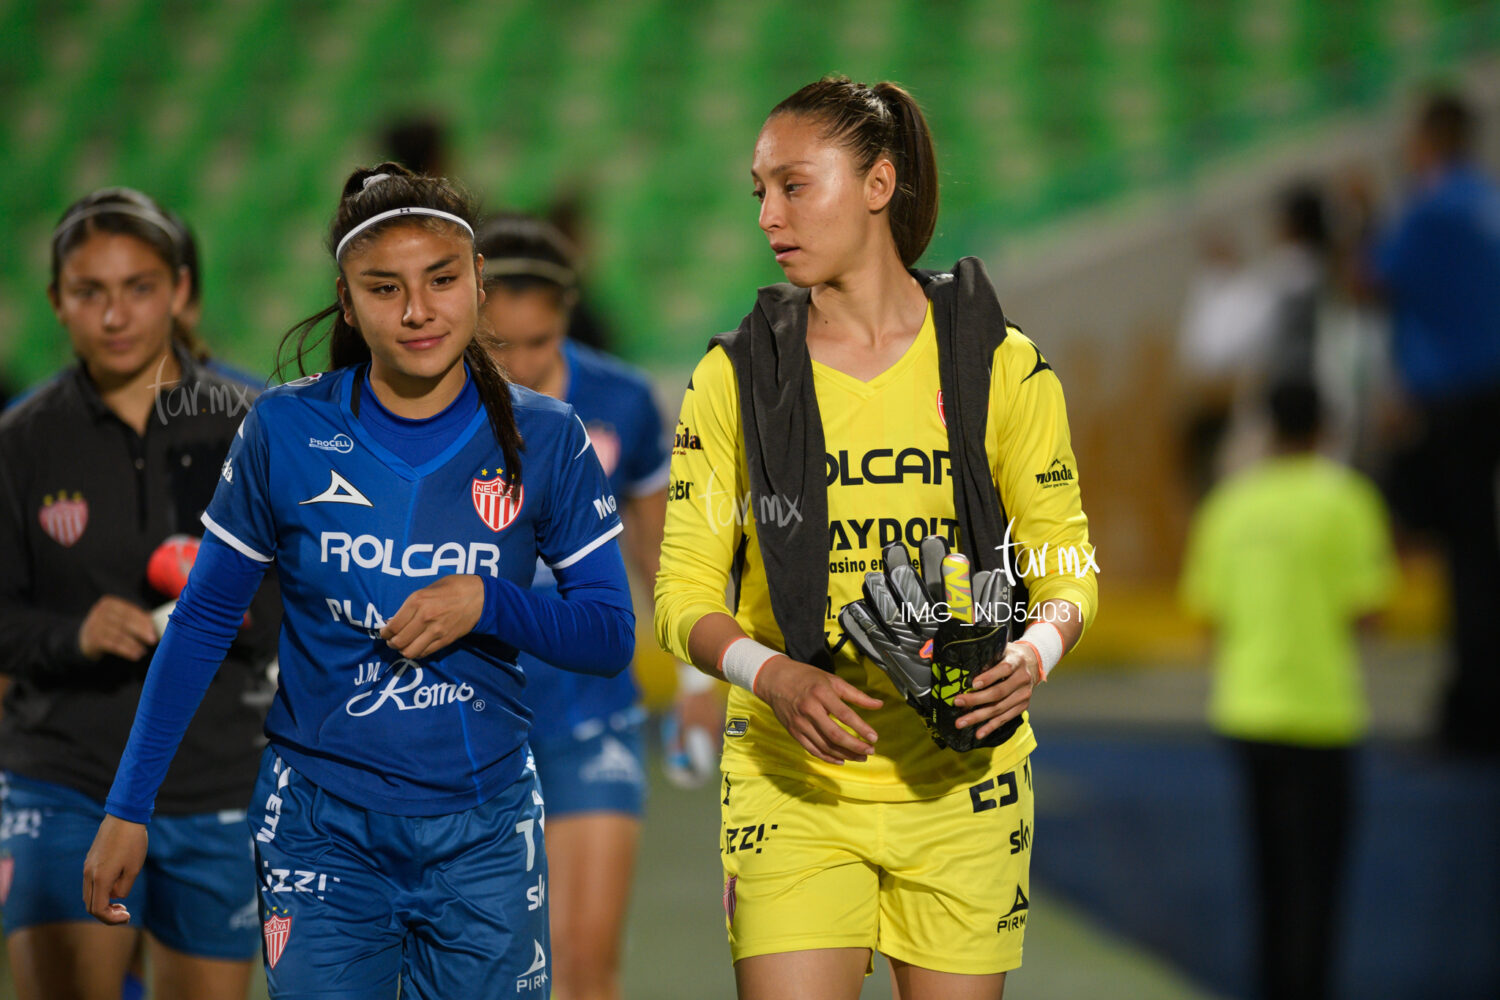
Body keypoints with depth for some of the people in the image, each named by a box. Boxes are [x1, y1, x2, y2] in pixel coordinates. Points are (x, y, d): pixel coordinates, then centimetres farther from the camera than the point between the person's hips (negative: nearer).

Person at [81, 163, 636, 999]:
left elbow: (612, 638, 3)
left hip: (482, 834, 1)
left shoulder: (543, 439, -1)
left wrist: (486, 602, -15)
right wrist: (129, 809, 3)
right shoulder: (287, 431, -3)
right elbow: (202, 625, 5)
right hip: (322, 831, -1)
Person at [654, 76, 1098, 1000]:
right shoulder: (736, 376, 3)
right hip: (792, 783, 0)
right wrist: (776, 678, -18)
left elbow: (1067, 562, 7)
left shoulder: (1001, 366, 2)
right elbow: (686, 593, 2)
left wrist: (1035, 651, -15)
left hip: (958, 783, 1)